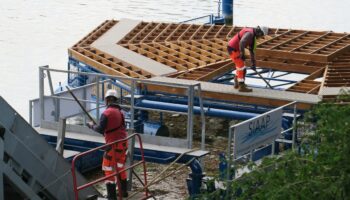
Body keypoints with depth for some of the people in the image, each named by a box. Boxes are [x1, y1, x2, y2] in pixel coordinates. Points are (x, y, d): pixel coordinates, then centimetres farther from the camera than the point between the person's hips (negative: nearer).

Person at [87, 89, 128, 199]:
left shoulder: (106, 113, -15)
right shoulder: (120, 112, 8)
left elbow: (100, 129, -16)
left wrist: (92, 125, 3)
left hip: (113, 144, -7)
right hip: (123, 142, 7)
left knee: (108, 168, 2)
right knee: (120, 167, 21)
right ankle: (124, 191, 28)